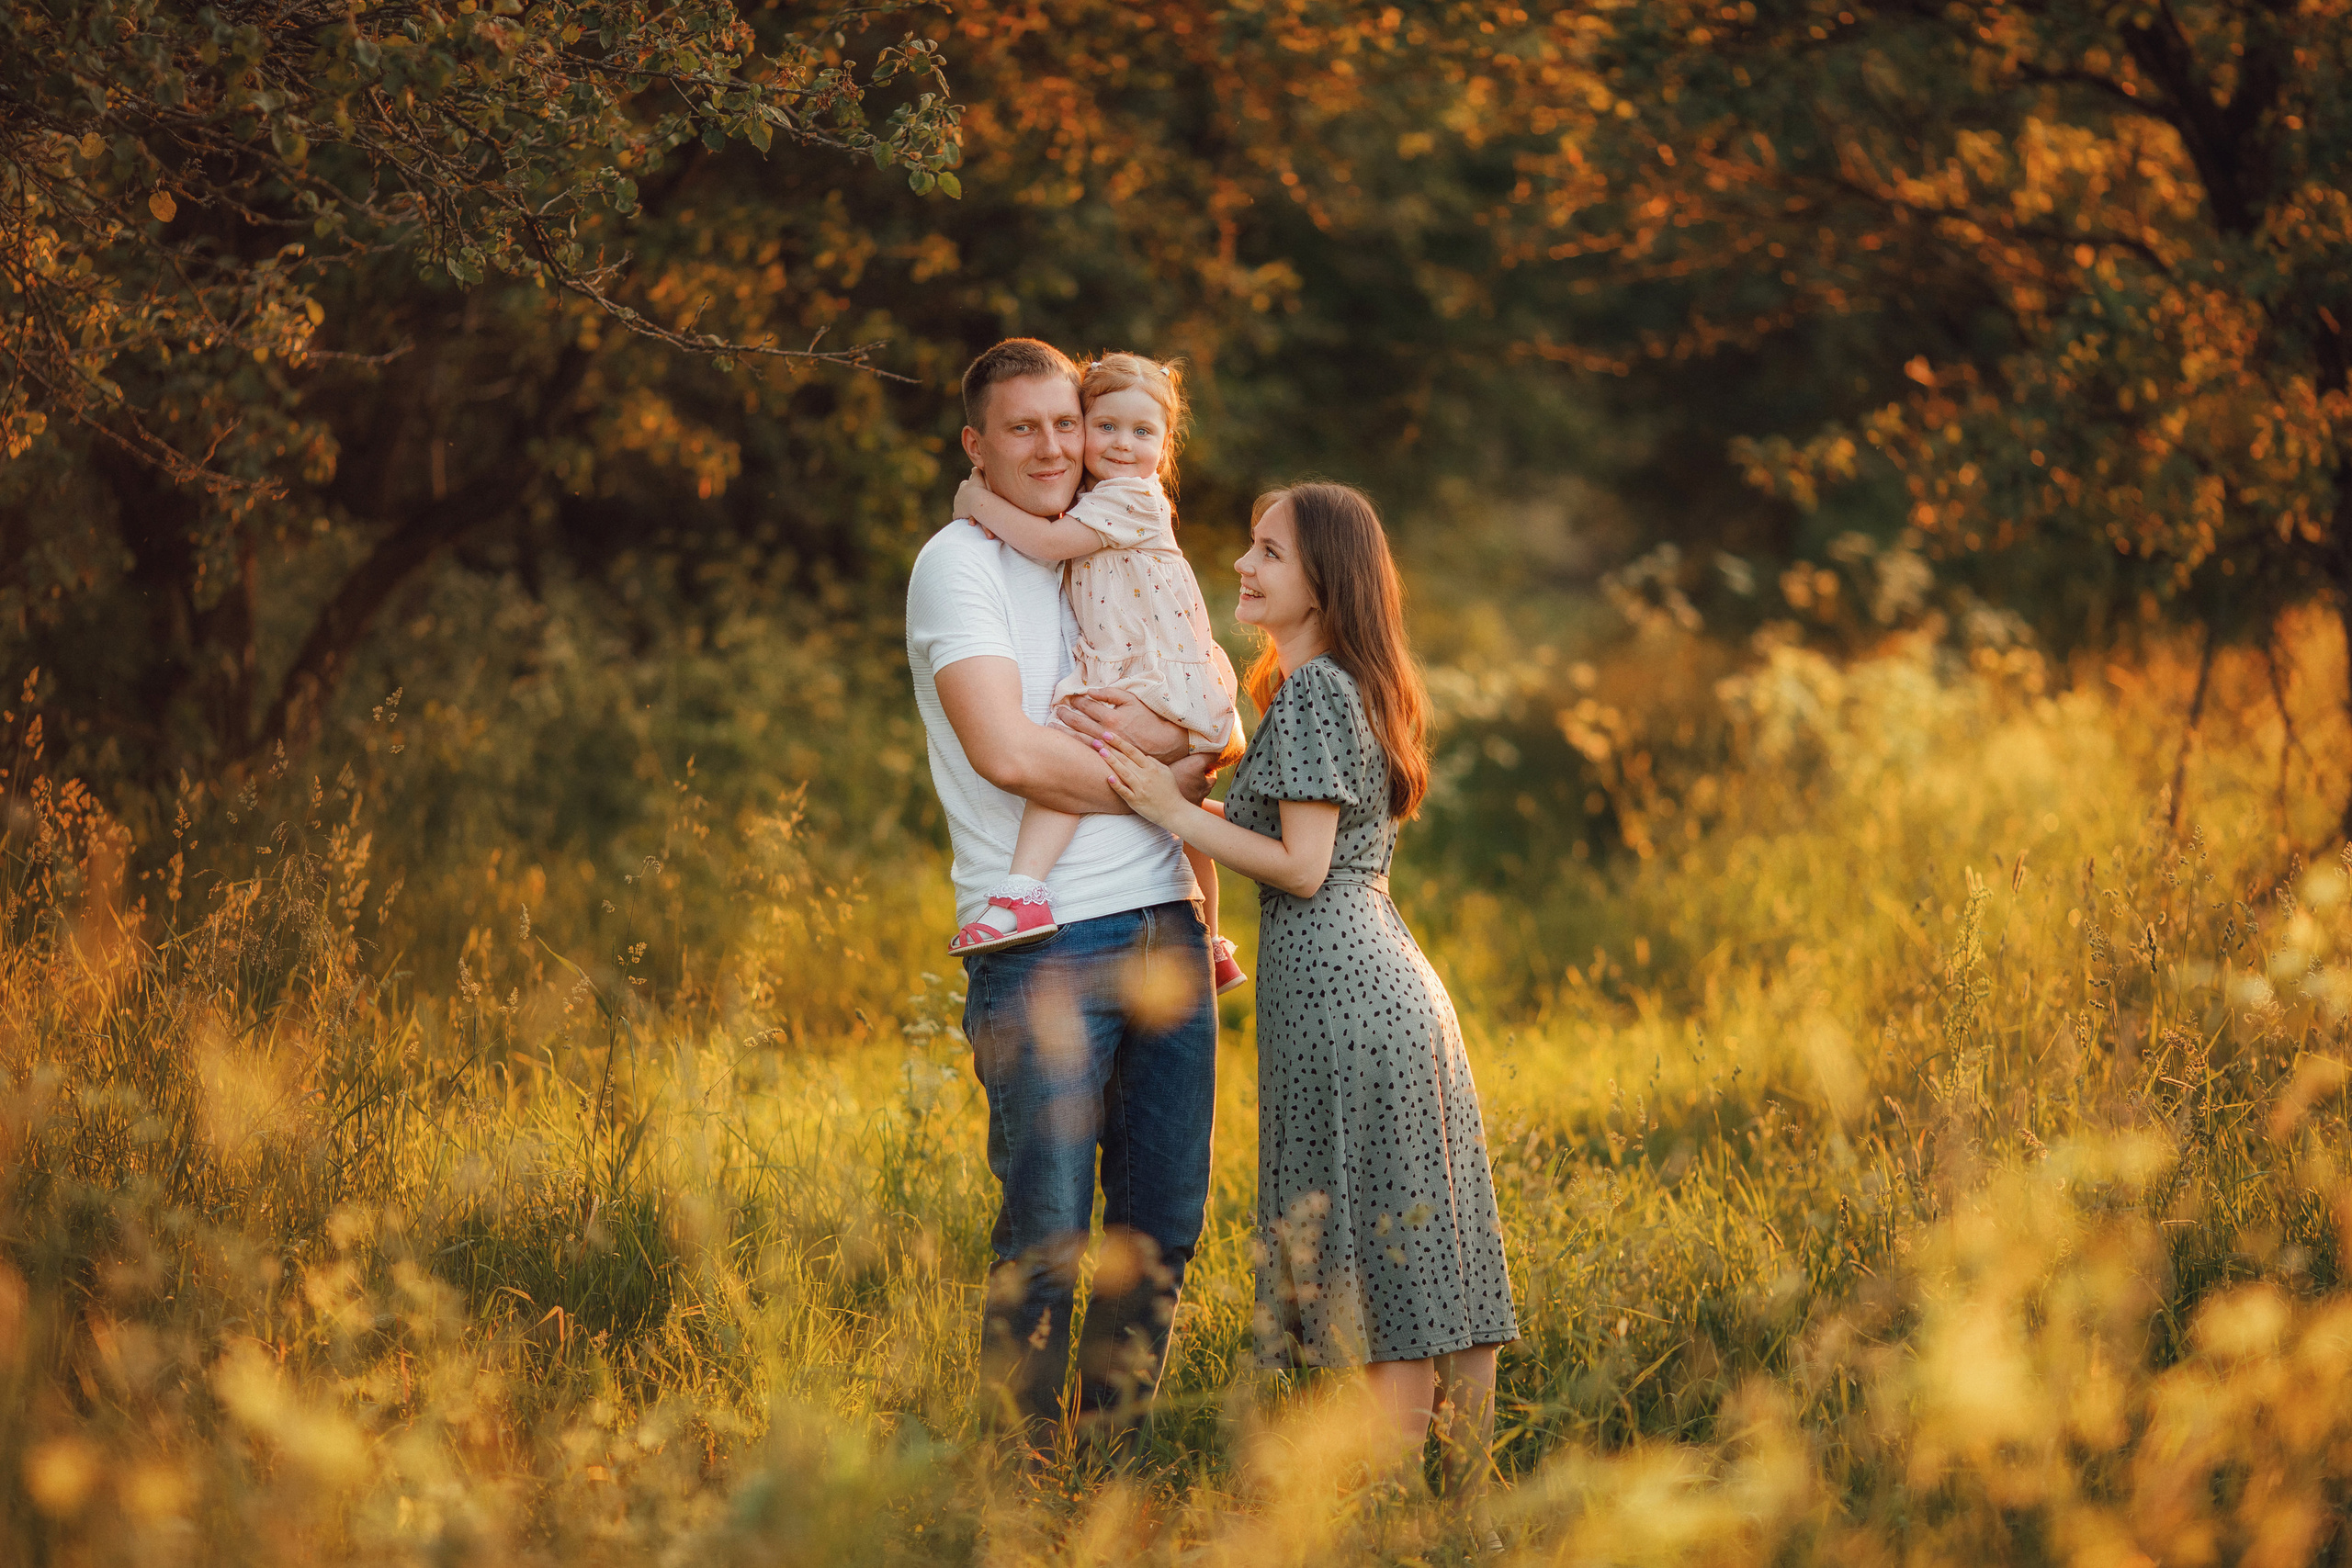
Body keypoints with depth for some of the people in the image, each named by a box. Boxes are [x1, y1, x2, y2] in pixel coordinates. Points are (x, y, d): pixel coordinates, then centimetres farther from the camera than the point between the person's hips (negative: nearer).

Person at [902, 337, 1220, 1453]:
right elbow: (1007, 752, -15)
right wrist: (1161, 785, -5)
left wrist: (1161, 733, -3)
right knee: (1044, 1238, -6)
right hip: (1045, 944, -7)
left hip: (1165, 932, 7)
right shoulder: (960, 565, -3)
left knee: (1161, 1227, 8)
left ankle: (1116, 1448, 19)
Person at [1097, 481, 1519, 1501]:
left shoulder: (1311, 690, -11)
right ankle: (1456, 1489, 11)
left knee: (1372, 1249, -7)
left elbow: (1303, 866, -15)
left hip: (1339, 992, -10)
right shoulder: (1353, 686, 18)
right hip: (1387, 974, 10)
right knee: (1409, 1256, 9)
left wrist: (1174, 813, -10)